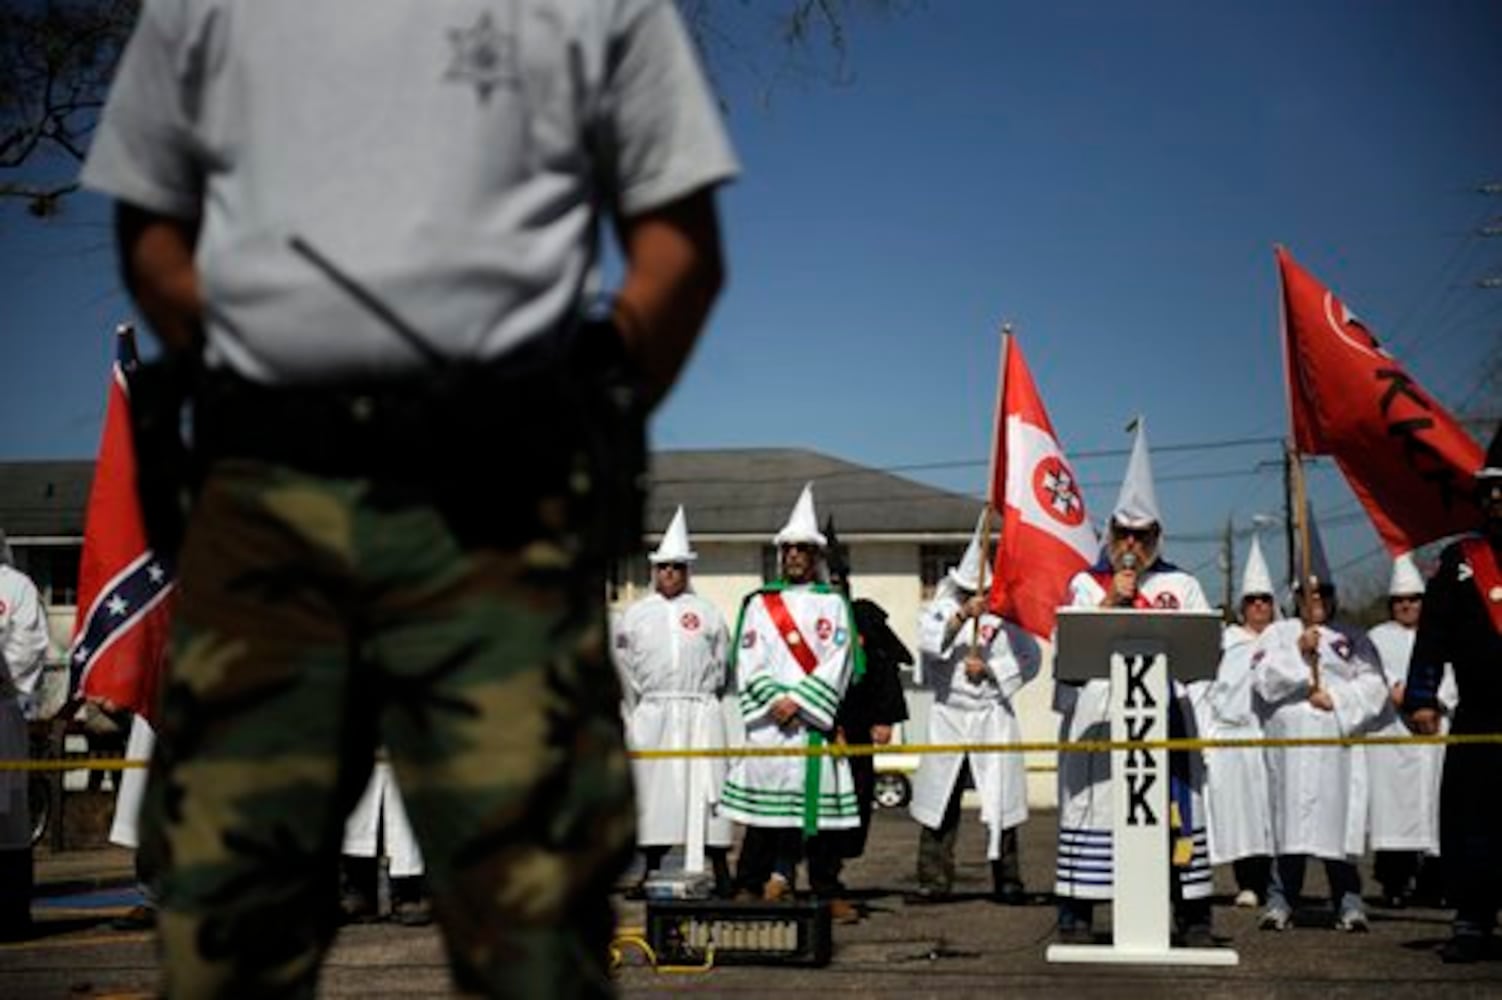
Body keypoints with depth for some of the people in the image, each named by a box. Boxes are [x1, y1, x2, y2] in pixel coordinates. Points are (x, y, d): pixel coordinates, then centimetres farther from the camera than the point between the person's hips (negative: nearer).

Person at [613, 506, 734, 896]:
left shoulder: (706, 613, 8)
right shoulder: (636, 614, 10)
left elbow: (722, 664, 11)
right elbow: (624, 667, 10)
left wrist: (704, 698, 7)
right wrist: (634, 712, 8)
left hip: (699, 713, -1)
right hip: (651, 713, 1)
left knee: (706, 786, -6)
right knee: (651, 788, 2)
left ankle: (720, 871, -4)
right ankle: (652, 869, 10)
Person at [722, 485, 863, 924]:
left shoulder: (832, 604, 8)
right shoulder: (758, 603, 12)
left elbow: (837, 663, -1)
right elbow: (749, 662, 5)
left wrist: (798, 701, -10)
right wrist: (774, 700, -9)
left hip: (816, 719, -1)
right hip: (766, 719, 1)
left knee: (819, 801, -2)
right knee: (764, 799, -1)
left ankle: (827, 892, 2)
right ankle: (750, 888, 4)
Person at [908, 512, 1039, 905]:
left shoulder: (1007, 614, 3)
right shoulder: (945, 606, 6)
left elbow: (1030, 659, -1)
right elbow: (928, 641, -12)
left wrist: (989, 669, -11)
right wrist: (962, 614, -24)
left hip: (992, 715, -1)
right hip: (948, 714, 1)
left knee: (1000, 799, 0)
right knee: (939, 799, 1)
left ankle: (1008, 881, 7)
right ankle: (934, 880, 7)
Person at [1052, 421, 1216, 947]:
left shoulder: (1181, 585, 15)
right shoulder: (1086, 583, 14)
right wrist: (1112, 602, -6)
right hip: (1097, 715, -1)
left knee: (1176, 807, -2)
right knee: (1091, 804, -4)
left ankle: (1192, 915, 3)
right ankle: (1077, 913, 1)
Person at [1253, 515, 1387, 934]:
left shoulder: (1352, 638, 16)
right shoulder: (1277, 634, 14)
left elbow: (1373, 687, 6)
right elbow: (1264, 681, 0)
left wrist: (1335, 698, -7)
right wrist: (1299, 654, -9)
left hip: (1338, 741, 1)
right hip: (1289, 739, 0)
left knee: (1338, 817, -4)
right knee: (1289, 817, -4)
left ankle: (1348, 903, 1)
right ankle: (1281, 902, 0)